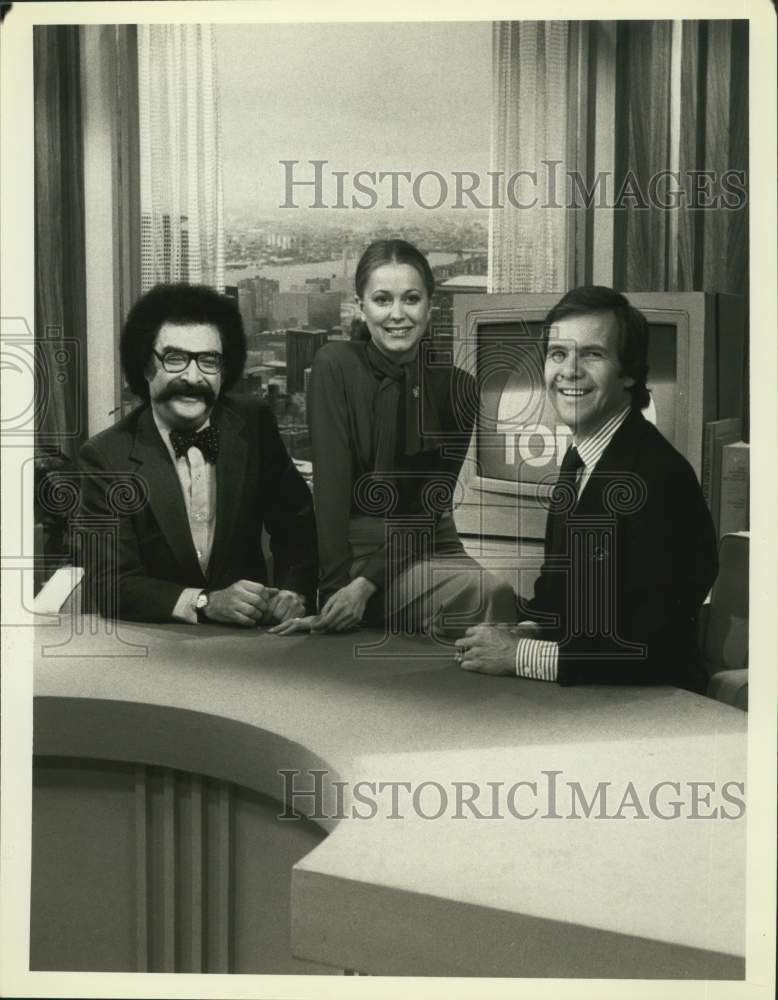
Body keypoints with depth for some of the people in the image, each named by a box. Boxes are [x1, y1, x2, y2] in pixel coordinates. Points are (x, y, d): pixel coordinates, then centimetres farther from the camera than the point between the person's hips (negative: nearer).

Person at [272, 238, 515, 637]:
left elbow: (431, 504, -5)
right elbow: (331, 486, -14)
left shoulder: (456, 386, 0)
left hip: (429, 548, 4)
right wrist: (335, 589, -21)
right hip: (357, 546, -4)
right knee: (487, 594, -28)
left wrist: (366, 584, -17)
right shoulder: (335, 366, -8)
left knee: (495, 597, -26)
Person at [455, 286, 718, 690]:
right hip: (577, 698, 7)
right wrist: (527, 630, -1)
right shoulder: (577, 459, 6)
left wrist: (520, 655, -19)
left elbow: (656, 652, -24)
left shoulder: (662, 479, -22)